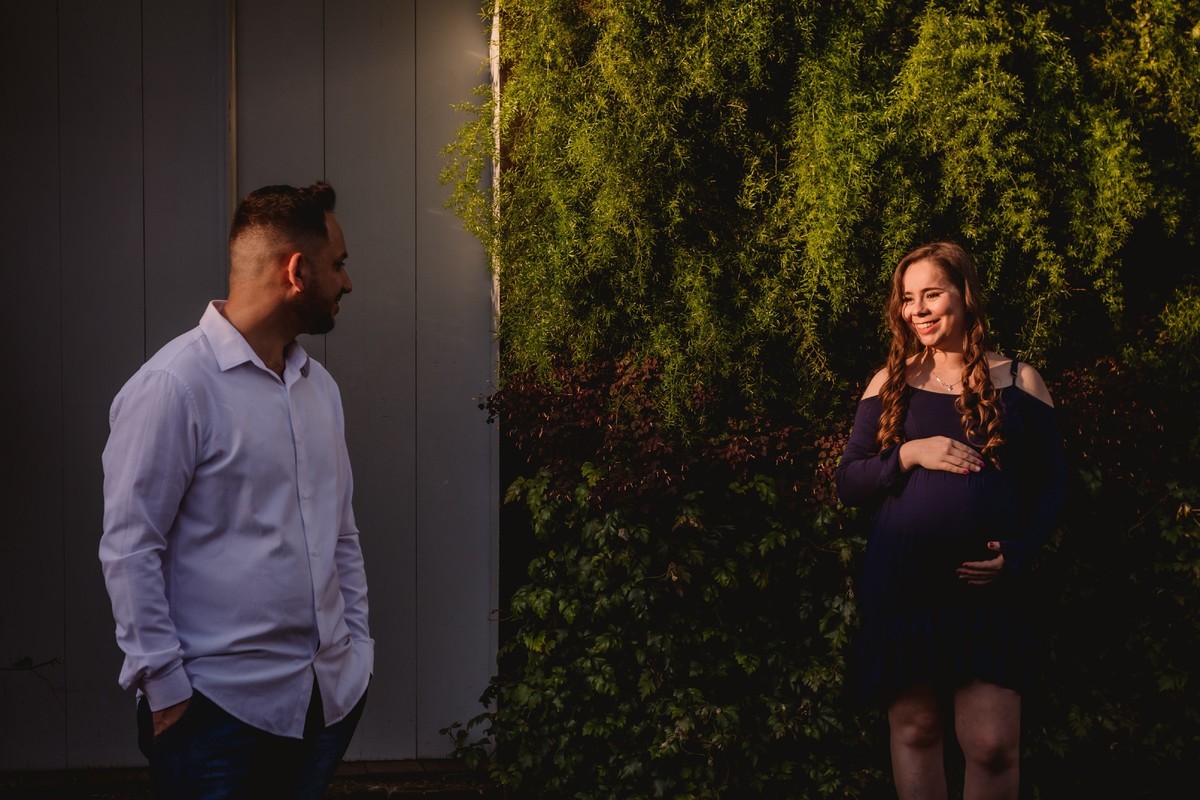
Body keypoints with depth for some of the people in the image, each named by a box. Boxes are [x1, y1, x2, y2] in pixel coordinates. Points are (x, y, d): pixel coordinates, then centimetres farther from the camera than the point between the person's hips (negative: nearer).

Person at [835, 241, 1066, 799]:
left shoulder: (1019, 381, 6)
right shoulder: (890, 383, 8)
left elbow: (1052, 484, 9)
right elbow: (848, 483, 7)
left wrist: (1018, 554, -7)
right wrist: (909, 454, -11)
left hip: (988, 591, -1)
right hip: (900, 586, 1)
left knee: (992, 745, -8)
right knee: (914, 729, 5)